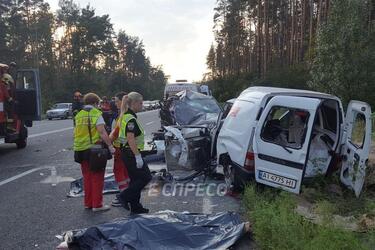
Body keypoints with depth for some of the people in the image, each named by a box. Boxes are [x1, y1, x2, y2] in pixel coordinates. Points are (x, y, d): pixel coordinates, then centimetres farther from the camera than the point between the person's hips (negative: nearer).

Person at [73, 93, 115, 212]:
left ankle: (88, 203, 23)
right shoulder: (97, 114, -8)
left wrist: (77, 147, 19)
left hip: (81, 150, 6)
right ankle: (97, 204, 7)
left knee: (87, 177, 15)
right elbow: (102, 132, -17)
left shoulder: (78, 115, 10)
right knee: (97, 177, 3)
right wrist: (110, 145, -14)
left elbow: (76, 133, 11)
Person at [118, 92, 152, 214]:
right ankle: (125, 196, 1)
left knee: (135, 179, 15)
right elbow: (131, 139, -24)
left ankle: (135, 206, 22)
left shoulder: (125, 116, 14)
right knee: (146, 177, -3)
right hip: (131, 153, -10)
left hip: (127, 152, 10)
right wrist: (138, 156, -24)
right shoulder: (131, 119, -18)